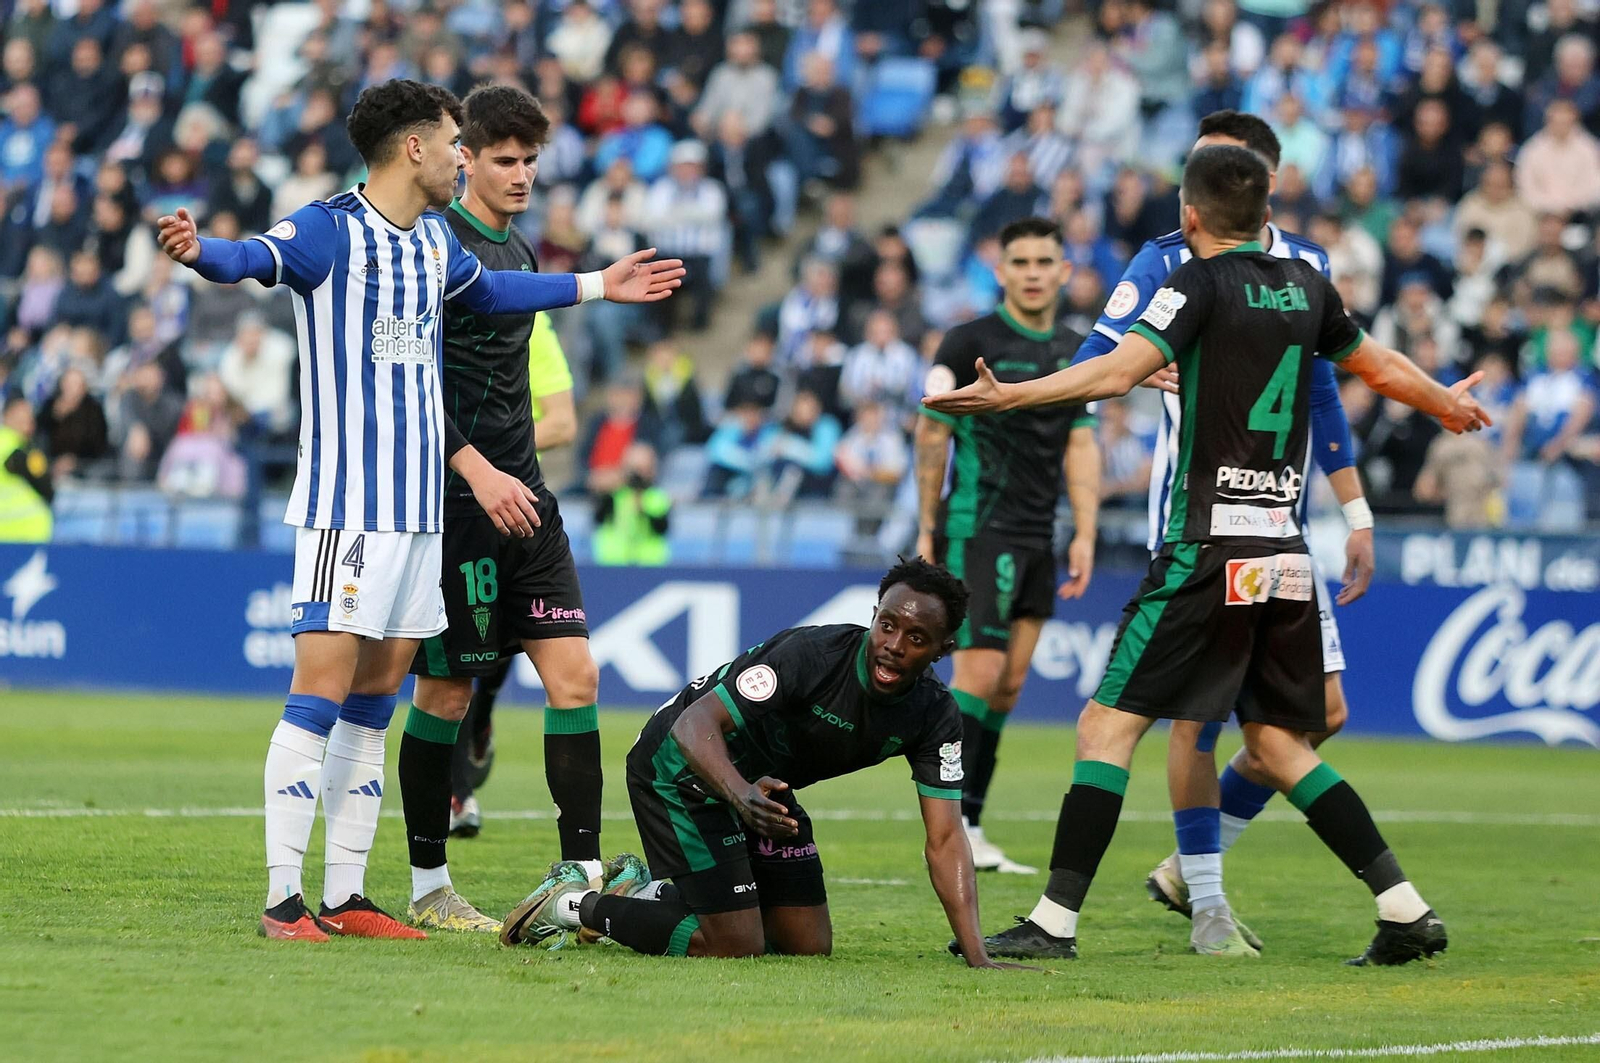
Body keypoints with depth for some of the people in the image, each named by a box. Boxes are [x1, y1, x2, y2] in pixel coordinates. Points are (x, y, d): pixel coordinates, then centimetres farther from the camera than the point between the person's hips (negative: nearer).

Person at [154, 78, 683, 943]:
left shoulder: (435, 240, 15)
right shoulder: (331, 230, -9)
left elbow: (487, 291, 36)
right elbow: (255, 258, -28)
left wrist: (600, 285, 45)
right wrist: (200, 252, -51)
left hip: (418, 506, 8)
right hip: (346, 504, -8)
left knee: (374, 705, 9)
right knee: (322, 691, -12)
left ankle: (344, 897, 13)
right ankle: (283, 898, -11)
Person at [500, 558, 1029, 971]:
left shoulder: (935, 717, -13)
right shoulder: (812, 654, -32)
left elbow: (945, 839, -13)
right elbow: (696, 723, -35)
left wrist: (977, 956, -23)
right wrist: (743, 796, -55)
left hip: (761, 781, 8)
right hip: (679, 766, -8)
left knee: (810, 946, 8)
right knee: (737, 947, -15)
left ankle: (642, 892, 24)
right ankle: (579, 903, 5)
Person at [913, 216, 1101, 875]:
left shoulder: (1076, 352, 12)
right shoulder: (969, 343, -6)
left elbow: (1080, 446, 13)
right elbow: (932, 435, -3)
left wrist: (1084, 535, 5)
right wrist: (927, 531, -4)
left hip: (1038, 539, 6)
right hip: (979, 530, -6)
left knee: (1010, 684, 5)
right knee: (981, 673, -15)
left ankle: (968, 826, 10)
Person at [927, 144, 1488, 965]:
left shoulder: (1202, 283, -5)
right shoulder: (1304, 284, 13)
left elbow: (1121, 370, -20)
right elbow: (1379, 367, 28)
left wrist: (1010, 396, -24)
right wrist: (1449, 403, 47)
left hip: (1210, 547, -7)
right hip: (1285, 549, 7)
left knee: (1108, 724, -4)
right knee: (1276, 743, 16)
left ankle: (1055, 921, -10)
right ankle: (1405, 907, 10)